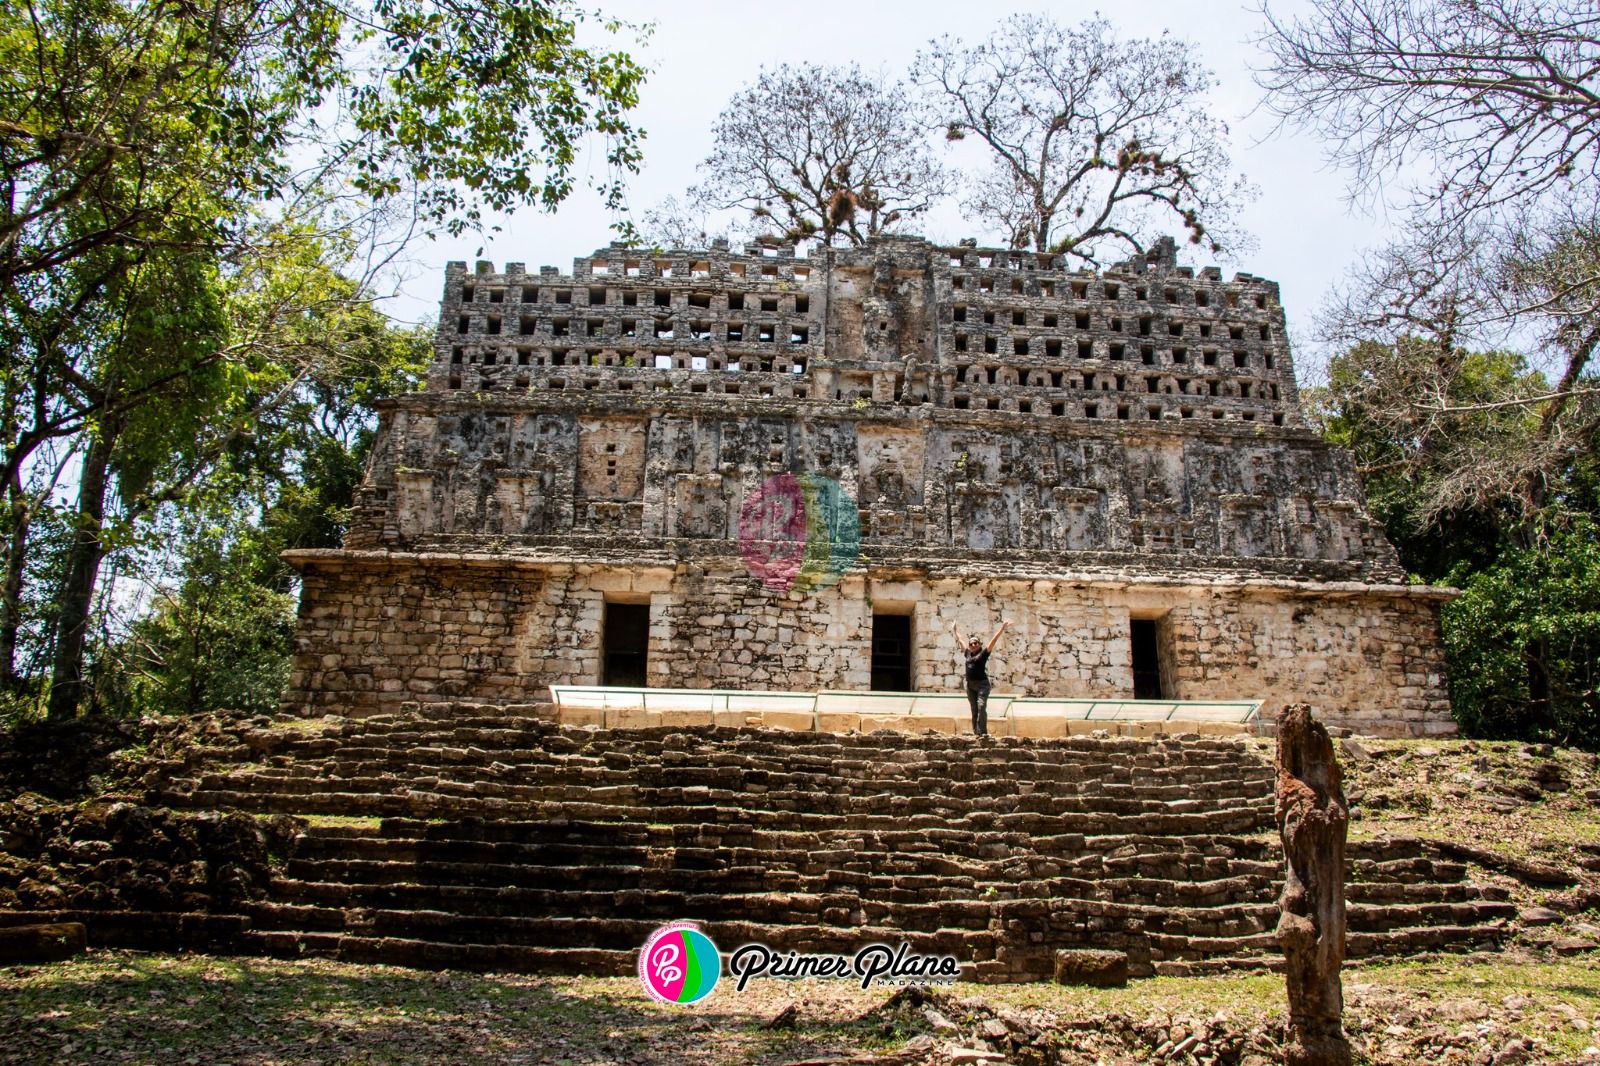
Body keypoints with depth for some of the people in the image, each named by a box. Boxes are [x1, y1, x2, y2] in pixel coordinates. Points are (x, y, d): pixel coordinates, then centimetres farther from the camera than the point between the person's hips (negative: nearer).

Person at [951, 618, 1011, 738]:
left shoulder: (983, 653, 1)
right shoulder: (968, 653, 15)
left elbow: (994, 640, -5)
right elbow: (960, 640, 29)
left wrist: (1002, 628, -12)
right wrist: (955, 630, 41)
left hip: (982, 684, -6)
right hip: (970, 685, 6)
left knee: (981, 707, -16)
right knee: (974, 710, 5)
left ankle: (983, 732, -19)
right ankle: (976, 732, 7)